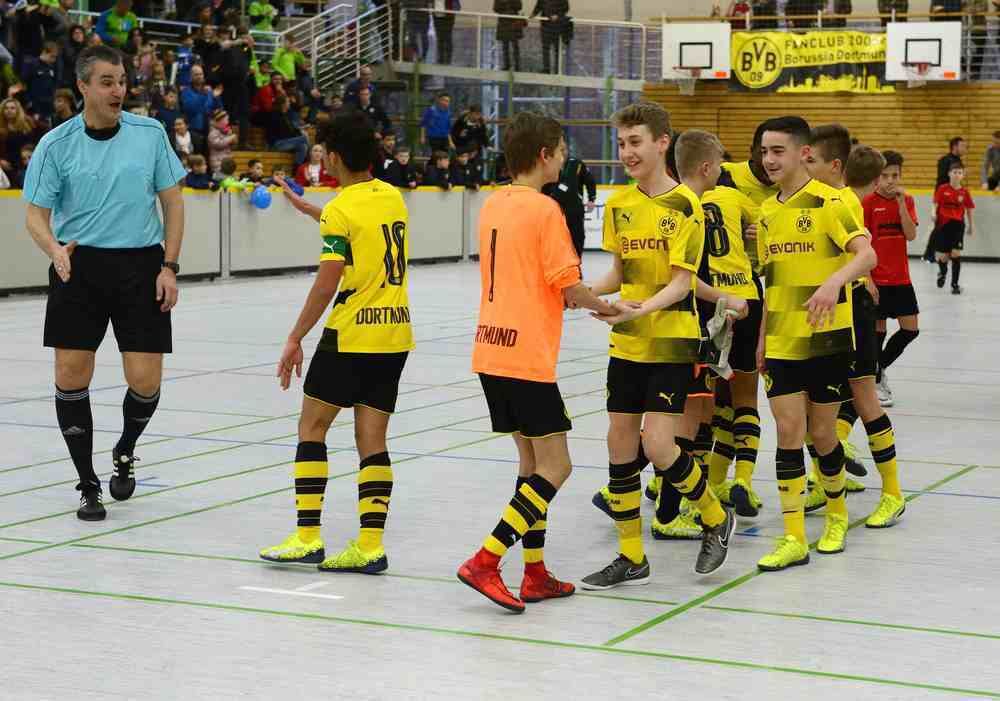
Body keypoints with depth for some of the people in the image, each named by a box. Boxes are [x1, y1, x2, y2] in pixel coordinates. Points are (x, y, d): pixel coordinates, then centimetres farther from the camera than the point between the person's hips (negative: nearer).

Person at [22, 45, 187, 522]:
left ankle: (125, 451, 28)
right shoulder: (56, 144, -2)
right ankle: (88, 485, 12)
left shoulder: (151, 134, 1)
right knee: (71, 377, -4)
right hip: (78, 267, 0)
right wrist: (54, 249, -21)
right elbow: (36, 214, 1)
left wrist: (169, 266, -1)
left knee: (145, 382, -5)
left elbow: (173, 202, 7)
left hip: (141, 266, 0)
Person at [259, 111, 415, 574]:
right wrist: (307, 210, 37)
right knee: (372, 440, 7)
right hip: (395, 333, 6)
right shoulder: (393, 197, 10)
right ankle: (370, 544, 1)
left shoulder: (340, 210, -11)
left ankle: (308, 536, 2)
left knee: (311, 428, 6)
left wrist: (295, 340, -8)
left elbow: (326, 286, -15)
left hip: (351, 335, -6)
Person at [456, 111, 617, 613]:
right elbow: (570, 288, -12)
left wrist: (575, 300, 19)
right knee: (555, 466, -1)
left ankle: (535, 575, 17)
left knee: (531, 459, 16)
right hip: (527, 358, -8)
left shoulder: (492, 205, 12)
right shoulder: (544, 209, -12)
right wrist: (605, 307, 8)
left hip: (491, 351, 8)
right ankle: (485, 562, -11)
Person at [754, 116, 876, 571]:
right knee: (788, 432, -2)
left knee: (821, 433, 4)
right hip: (782, 342, 5)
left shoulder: (827, 202, -10)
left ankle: (837, 515, 30)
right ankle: (794, 538, 1)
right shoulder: (767, 212, 10)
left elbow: (866, 255, -24)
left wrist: (833, 282, -43)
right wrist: (762, 338, 15)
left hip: (825, 337, -5)